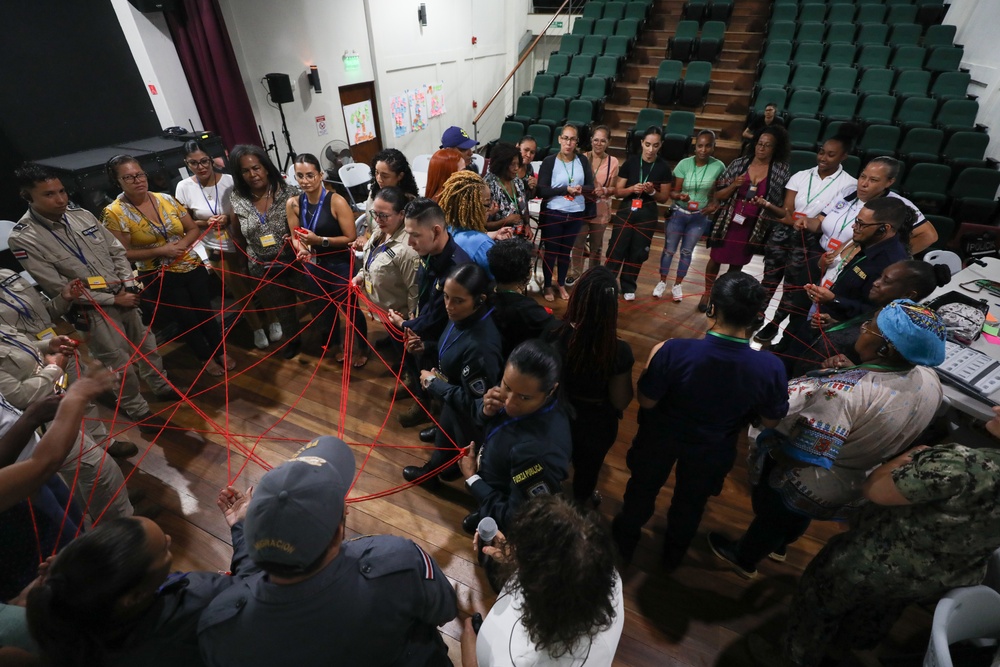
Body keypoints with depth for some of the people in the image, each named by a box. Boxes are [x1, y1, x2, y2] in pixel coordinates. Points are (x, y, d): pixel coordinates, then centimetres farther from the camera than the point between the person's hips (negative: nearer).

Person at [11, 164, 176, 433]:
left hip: (124, 295, 5)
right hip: (91, 311, -5)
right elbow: (59, 287, -15)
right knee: (119, 363, 3)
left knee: (146, 344, 18)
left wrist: (128, 285, -7)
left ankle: (162, 387, 39)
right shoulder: (23, 239, -15)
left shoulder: (82, 215, -1)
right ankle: (138, 411, 22)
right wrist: (114, 299, -14)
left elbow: (117, 251, 7)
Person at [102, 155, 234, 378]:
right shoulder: (114, 213, -11)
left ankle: (220, 351, 32)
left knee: (206, 311, 13)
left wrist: (183, 244, -14)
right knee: (187, 319, 9)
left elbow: (193, 229, 5)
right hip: (161, 278, -3)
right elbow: (122, 253, -12)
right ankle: (206, 358, 29)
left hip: (193, 267, 3)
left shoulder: (166, 199, -1)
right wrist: (160, 251, -19)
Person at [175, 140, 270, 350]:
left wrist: (229, 218, -21)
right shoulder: (184, 187, -7)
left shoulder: (229, 180, -11)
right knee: (240, 293, 10)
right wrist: (206, 223, -17)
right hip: (217, 249, 1)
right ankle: (257, 328, 28)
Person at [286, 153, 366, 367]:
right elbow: (295, 237, 5)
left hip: (340, 266, -5)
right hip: (313, 266, 5)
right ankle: (335, 344, 48)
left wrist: (320, 240, -28)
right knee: (325, 308, 23)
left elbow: (352, 238, -21)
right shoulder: (293, 204, -5)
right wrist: (300, 248, -17)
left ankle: (362, 346, 35)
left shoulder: (336, 201, -20)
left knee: (350, 308, 7)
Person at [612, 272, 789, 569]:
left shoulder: (675, 351, -37)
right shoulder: (771, 367, -30)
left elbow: (646, 402, -23)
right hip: (712, 450, 2)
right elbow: (770, 420, -11)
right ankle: (673, 556, 58)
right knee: (691, 501, 31)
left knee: (643, 488, 28)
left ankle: (625, 542, 56)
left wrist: (654, 361, -8)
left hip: (662, 437, -1)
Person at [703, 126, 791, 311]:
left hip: (753, 227, 0)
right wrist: (734, 185, -20)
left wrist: (766, 203, -17)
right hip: (728, 223, 0)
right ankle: (707, 293, 32)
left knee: (737, 264, 13)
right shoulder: (739, 164, -5)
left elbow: (782, 206, 1)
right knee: (715, 259, 12)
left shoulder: (781, 171, -4)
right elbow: (718, 195, -2)